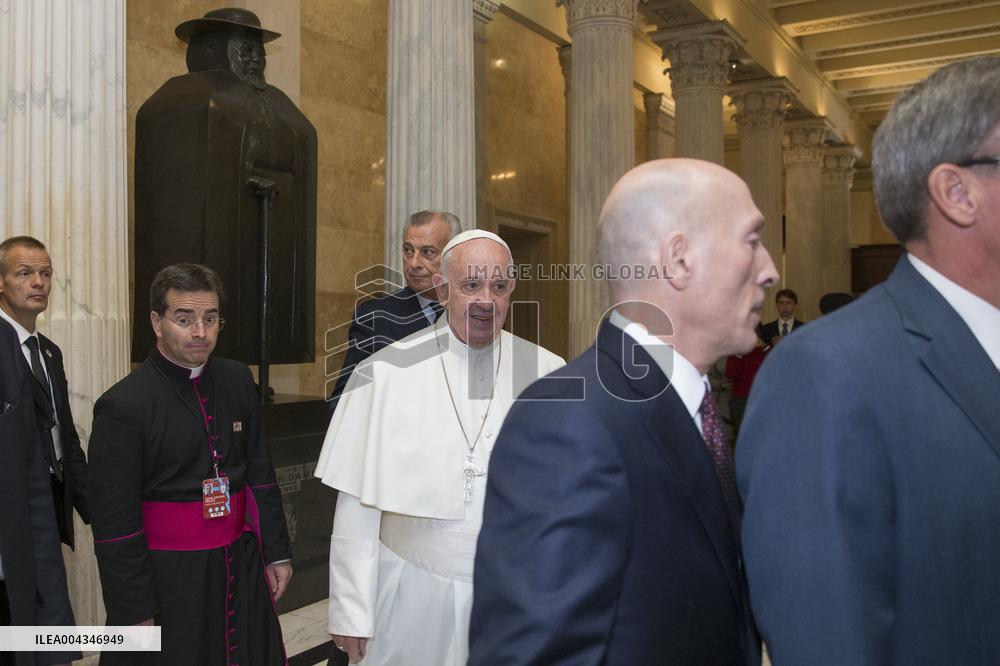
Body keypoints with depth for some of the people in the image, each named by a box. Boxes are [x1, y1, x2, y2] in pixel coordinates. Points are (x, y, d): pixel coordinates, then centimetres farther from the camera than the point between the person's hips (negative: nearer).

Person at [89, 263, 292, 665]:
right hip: (169, 575, -5)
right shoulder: (122, 406, -14)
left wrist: (276, 552, 8)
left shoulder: (238, 380, 3)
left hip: (242, 565, 5)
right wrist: (136, 614, -11)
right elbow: (115, 524, -12)